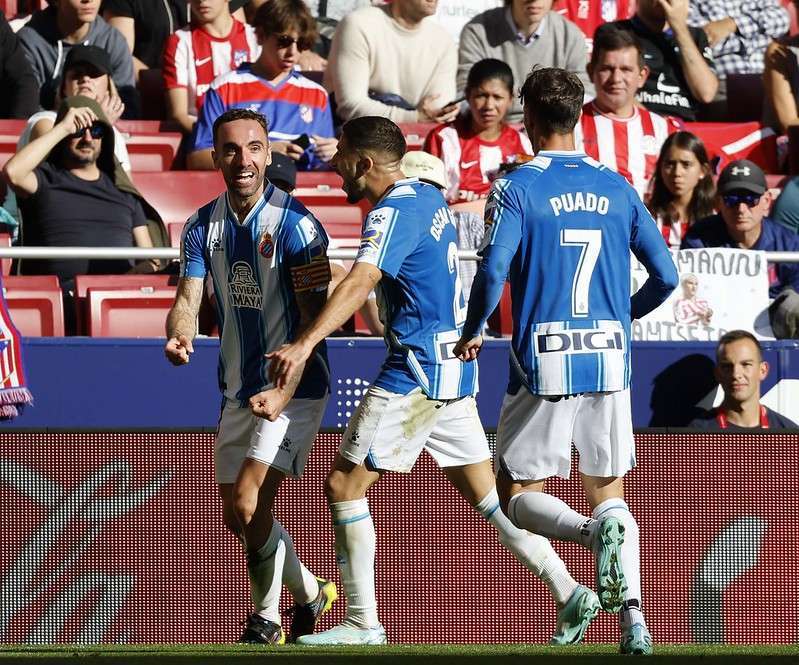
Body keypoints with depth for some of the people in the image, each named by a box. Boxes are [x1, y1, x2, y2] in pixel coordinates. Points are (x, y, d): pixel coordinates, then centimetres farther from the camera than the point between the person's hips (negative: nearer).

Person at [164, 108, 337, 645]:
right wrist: (179, 336, -27)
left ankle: (267, 620, 1)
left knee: (249, 503, -17)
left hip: (295, 387, -7)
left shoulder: (294, 223, -16)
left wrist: (285, 390, -28)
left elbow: (316, 317, -18)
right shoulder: (204, 225, 3)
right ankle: (310, 593, 37)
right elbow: (188, 298, -2)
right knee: (237, 515, 14)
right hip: (239, 389, 7)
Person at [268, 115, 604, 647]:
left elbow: (360, 282, -31)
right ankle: (568, 594, 6)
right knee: (486, 493, 12)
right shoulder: (429, 197, 13)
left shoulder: (394, 211, -16)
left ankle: (364, 624, -3)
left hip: (415, 372, -10)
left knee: (345, 484, -3)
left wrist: (306, 344, -41)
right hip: (452, 366, 10)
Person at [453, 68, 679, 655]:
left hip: (544, 363, -4)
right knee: (609, 491, 12)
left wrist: (473, 332, 1)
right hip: (608, 357, 4)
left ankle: (594, 530, -24)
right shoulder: (617, 188, 8)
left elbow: (492, 271, -16)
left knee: (518, 493, 7)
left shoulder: (518, 186, -5)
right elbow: (666, 277, 8)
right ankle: (632, 616, -6)